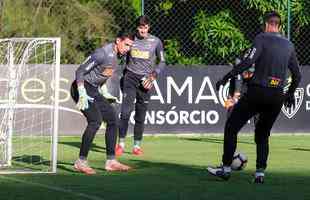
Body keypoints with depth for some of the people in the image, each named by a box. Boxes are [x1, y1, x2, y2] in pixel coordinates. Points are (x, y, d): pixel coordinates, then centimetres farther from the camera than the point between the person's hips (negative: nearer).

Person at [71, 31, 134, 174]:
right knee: (95, 121, -24)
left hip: (93, 90, 10)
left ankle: (111, 161, 12)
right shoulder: (102, 54, -20)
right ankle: (81, 162, -21)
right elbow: (80, 71, -22)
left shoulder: (115, 56, 10)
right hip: (83, 87, -10)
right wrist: (82, 94, -29)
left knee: (112, 119, 8)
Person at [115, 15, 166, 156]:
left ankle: (137, 146, 15)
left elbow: (162, 62, 7)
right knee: (125, 111, -14)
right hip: (130, 77, -1)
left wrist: (153, 76, -5)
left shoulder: (156, 42, 1)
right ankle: (121, 144, -8)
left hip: (145, 81, 1)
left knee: (140, 116, 4)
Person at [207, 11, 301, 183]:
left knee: (231, 126, 5)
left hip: (257, 92, -5)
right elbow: (297, 74, 16)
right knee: (263, 134, 18)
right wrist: (291, 93, 31)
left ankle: (226, 168, 2)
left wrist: (227, 77, -15)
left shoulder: (262, 38, -4)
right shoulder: (289, 45, 12)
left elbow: (249, 61, -17)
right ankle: (260, 172, 6)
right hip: (277, 97, 5)